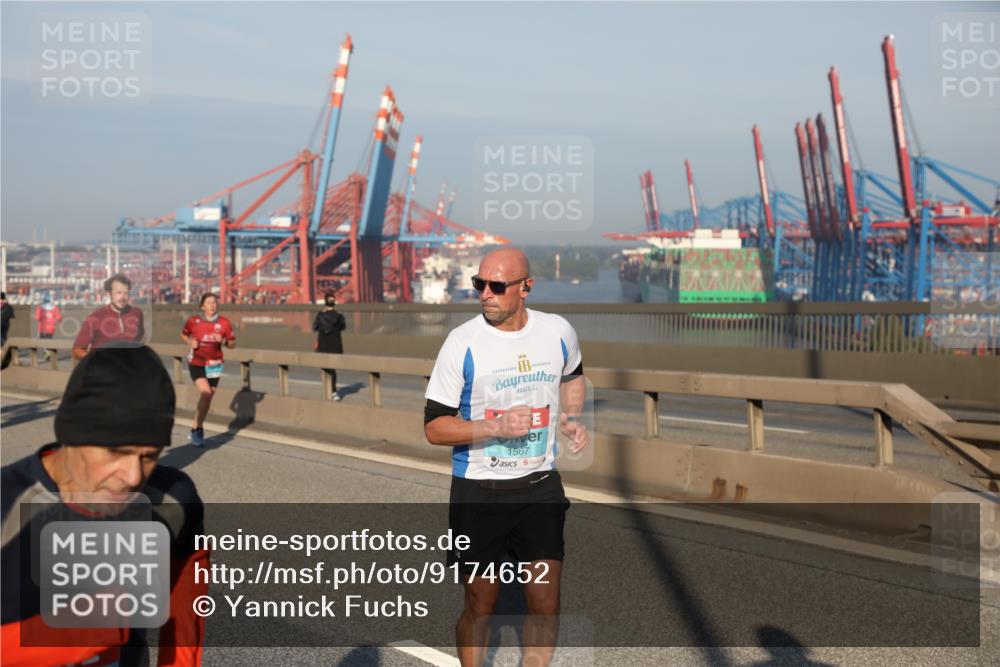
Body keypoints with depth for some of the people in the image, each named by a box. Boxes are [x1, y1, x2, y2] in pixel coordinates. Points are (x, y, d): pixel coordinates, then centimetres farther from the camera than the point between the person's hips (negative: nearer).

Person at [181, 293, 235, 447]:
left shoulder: (224, 323, -4)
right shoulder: (193, 321, -6)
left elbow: (232, 343, 3)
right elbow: (183, 335, 11)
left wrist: (223, 340, -18)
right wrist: (190, 342, -9)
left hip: (214, 364, 3)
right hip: (196, 363, -3)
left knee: (208, 397, 9)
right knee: (205, 392, -20)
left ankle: (197, 428, 28)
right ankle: (198, 428, -6)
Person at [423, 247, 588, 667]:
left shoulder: (559, 332, -2)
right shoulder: (462, 343, -12)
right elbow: (434, 427, -9)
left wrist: (571, 418, 4)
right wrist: (497, 427, -23)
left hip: (540, 486, 2)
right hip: (478, 492, -2)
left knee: (545, 602, -1)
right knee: (480, 605, 9)